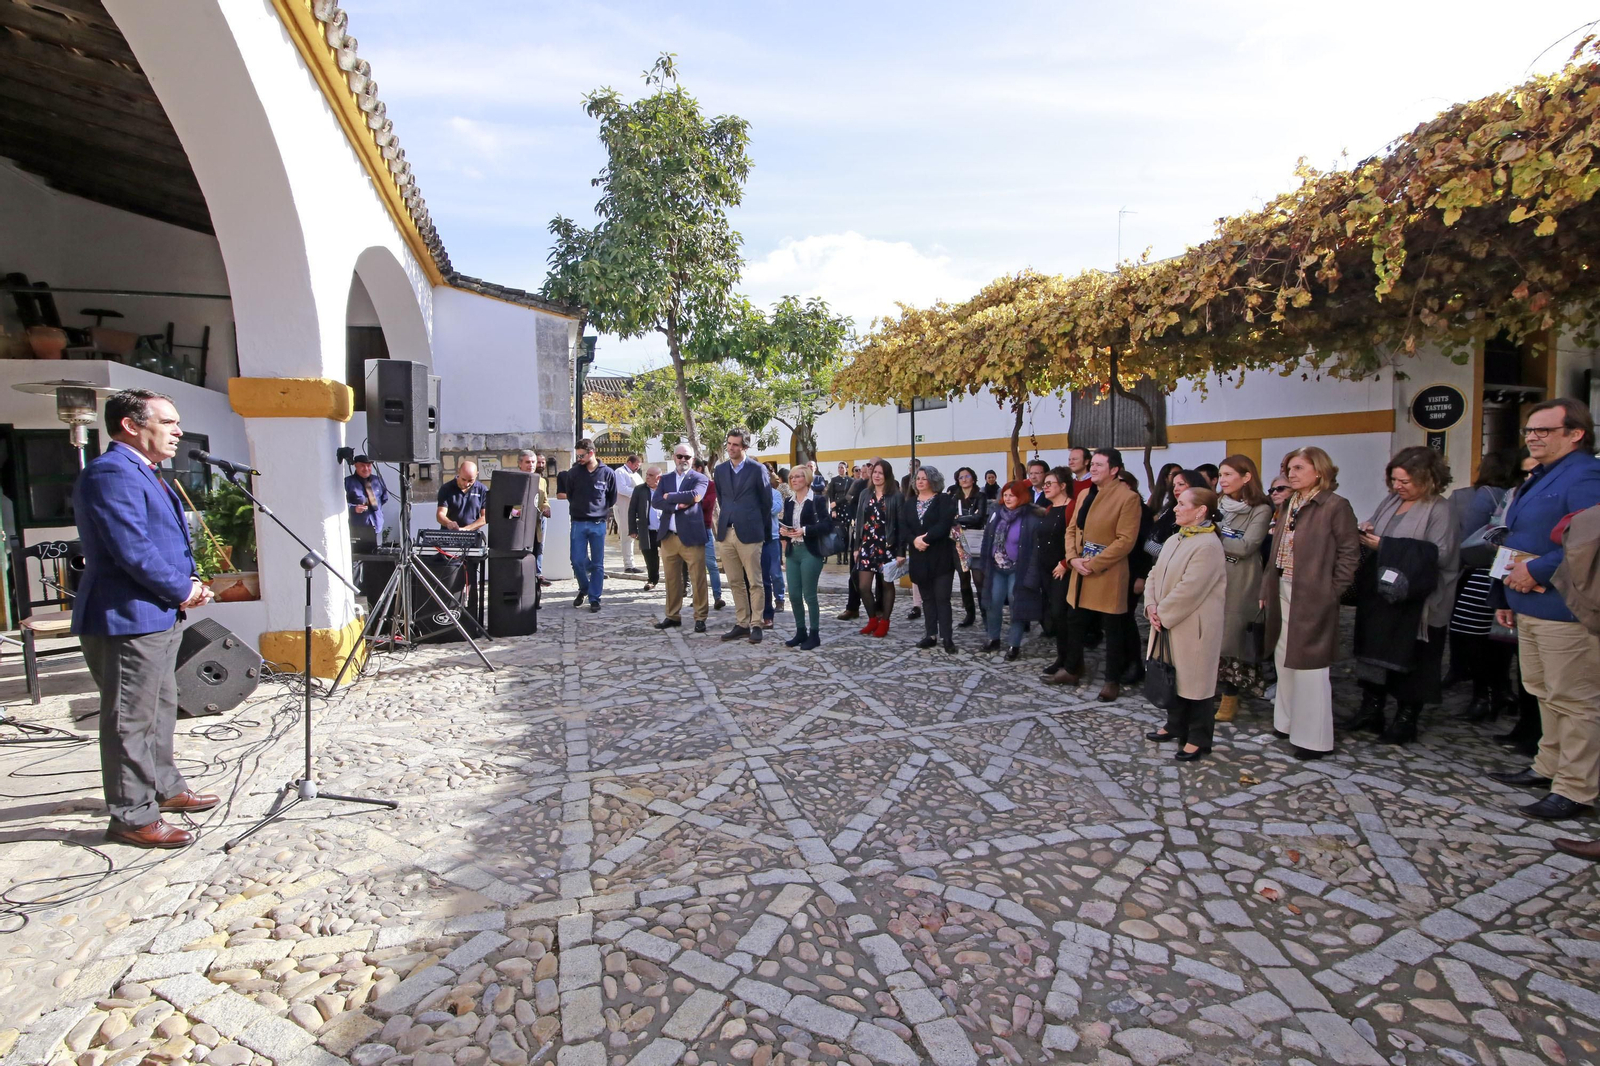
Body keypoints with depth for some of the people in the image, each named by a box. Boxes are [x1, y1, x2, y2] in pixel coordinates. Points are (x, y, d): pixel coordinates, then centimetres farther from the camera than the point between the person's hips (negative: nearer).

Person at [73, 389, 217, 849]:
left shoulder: (143, 473, 16)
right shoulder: (112, 473, -18)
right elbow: (132, 550, -25)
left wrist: (189, 582, 6)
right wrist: (182, 590, -13)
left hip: (159, 616, 11)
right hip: (127, 619, -11)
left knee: (161, 710, 21)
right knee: (131, 720, -1)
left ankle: (165, 788, 35)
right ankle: (132, 817, 10)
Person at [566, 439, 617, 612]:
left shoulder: (607, 473, -4)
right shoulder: (573, 472, -1)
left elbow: (612, 498, 9)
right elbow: (569, 495, 14)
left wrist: (601, 511, 7)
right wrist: (578, 509, 11)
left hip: (598, 524, -1)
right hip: (578, 523, 1)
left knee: (597, 563, 3)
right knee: (577, 560, 0)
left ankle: (594, 598, 11)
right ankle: (584, 588, 27)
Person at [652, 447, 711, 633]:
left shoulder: (699, 478, 1)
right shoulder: (665, 479, 13)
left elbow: (694, 496, -19)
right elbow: (655, 502, -1)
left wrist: (669, 496, -7)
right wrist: (677, 505, -15)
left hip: (691, 536, -4)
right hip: (668, 537, 4)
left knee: (697, 580, -1)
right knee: (671, 580, 11)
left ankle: (700, 617, 8)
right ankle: (673, 616, 22)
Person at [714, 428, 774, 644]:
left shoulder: (758, 470, -4)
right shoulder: (720, 469, 10)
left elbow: (767, 502, 3)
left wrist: (764, 530, 8)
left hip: (749, 532, -5)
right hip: (726, 532, 5)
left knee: (754, 582, -1)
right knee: (735, 582, 9)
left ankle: (756, 625, 6)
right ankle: (741, 624, 17)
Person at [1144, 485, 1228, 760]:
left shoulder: (1208, 545, -19)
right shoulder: (1174, 540, 10)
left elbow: (1189, 589, -23)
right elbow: (1155, 575, 11)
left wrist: (1163, 613, -15)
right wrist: (1151, 605, -4)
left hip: (1193, 627, -9)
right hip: (1168, 623, 9)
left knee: (1194, 681, 3)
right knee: (1172, 676, 18)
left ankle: (1198, 738, 15)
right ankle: (1175, 725, 34)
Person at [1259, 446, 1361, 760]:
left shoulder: (1336, 505, -9)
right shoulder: (1288, 505, 13)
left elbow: (1350, 552, -11)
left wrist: (1332, 592, -14)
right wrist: (1266, 588, 7)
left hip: (1312, 597, -7)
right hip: (1283, 592, 7)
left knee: (1310, 666, 0)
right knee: (1284, 659, 15)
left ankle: (1315, 738, 11)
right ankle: (1287, 722, 30)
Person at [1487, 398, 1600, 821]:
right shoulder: (1539, 479, 17)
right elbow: (1515, 545, 20)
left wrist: (1537, 570, -21)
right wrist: (1505, 596, 20)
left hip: (1565, 611, -10)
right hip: (1530, 607, 10)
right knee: (1543, 692, 18)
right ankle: (1549, 766, 30)